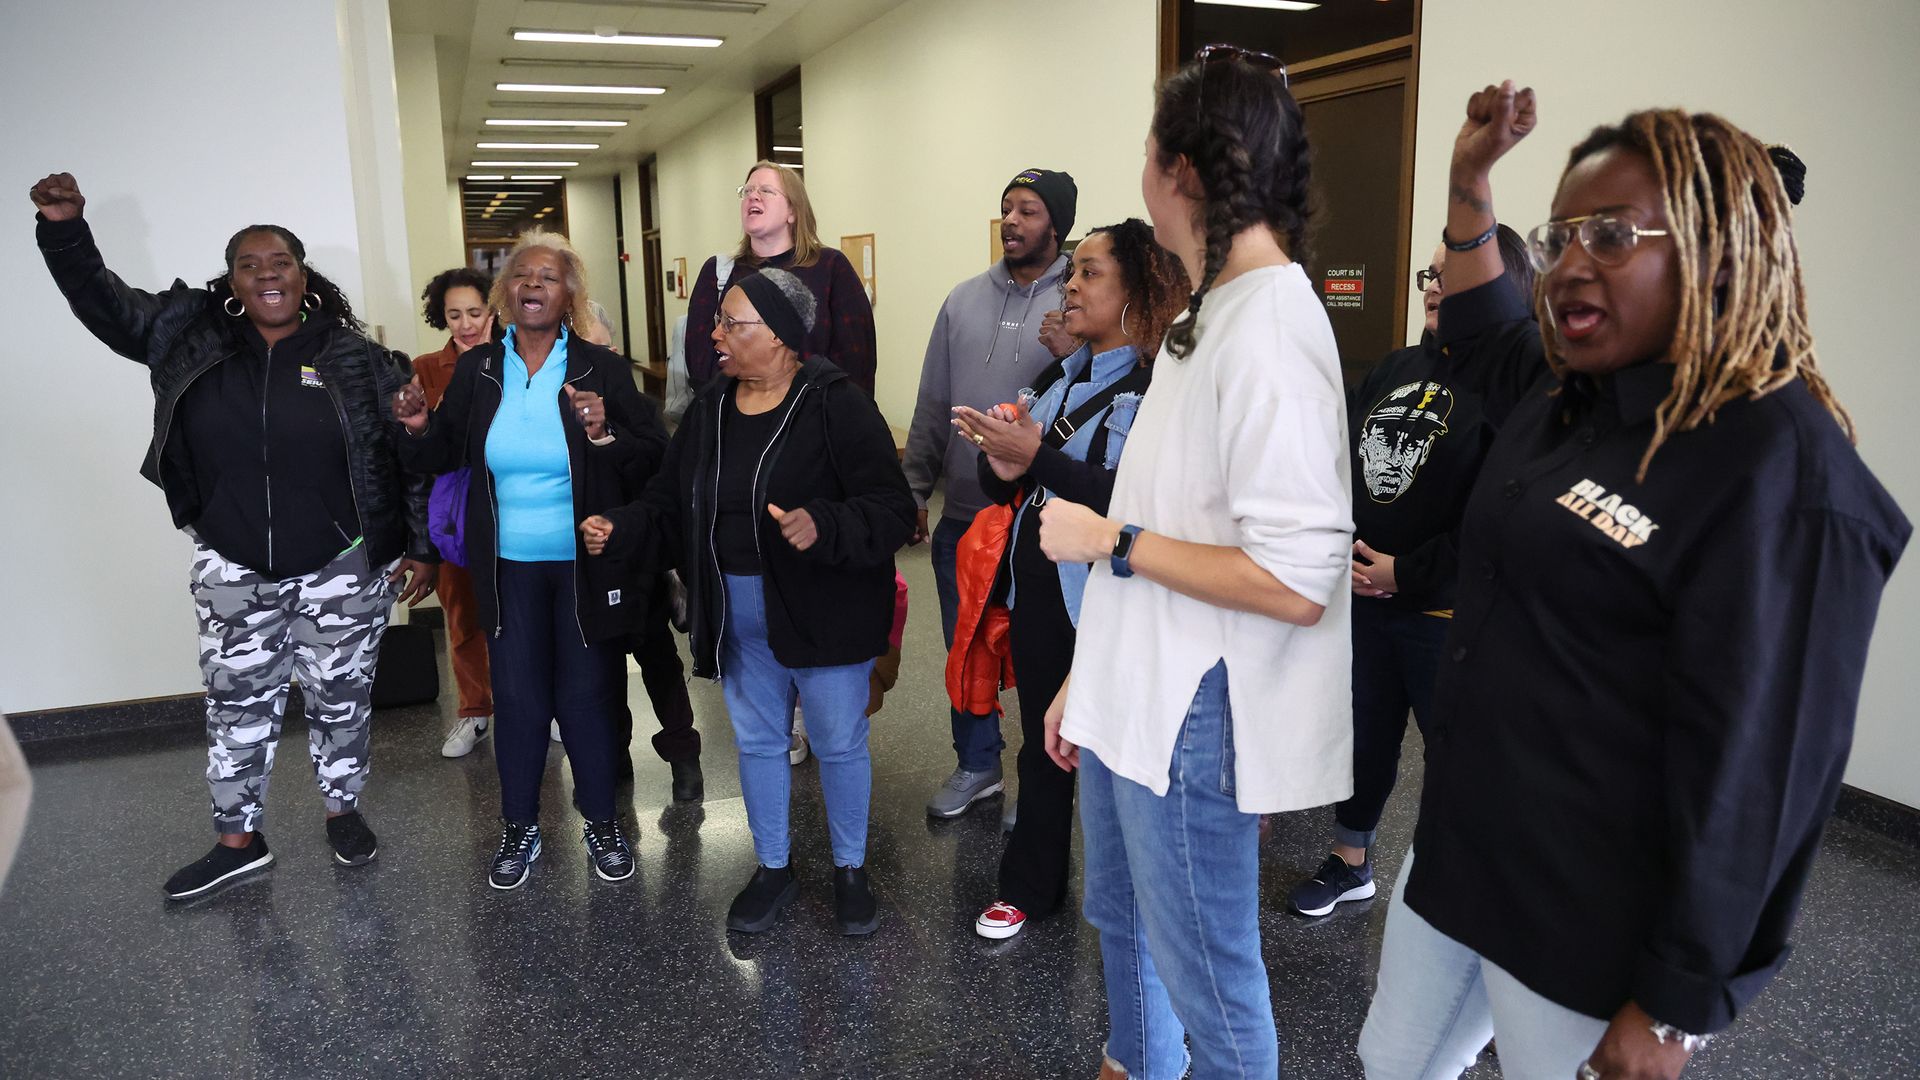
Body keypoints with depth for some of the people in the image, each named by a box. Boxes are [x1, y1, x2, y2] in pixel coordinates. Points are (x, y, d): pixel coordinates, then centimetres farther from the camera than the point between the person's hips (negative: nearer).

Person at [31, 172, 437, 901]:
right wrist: (65, 228, -12)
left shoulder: (356, 360, -7)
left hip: (342, 569, -2)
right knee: (237, 703, 11)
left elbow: (412, 457, -5)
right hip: (233, 571, 3)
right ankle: (238, 840, 26)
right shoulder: (190, 337, 0)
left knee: (340, 698, 11)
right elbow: (104, 304, 4)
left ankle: (343, 812, 32)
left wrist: (420, 548, -6)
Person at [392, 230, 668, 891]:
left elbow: (655, 458, -8)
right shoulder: (477, 371, 3)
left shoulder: (602, 369, -6)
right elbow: (442, 457, 13)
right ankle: (520, 829, 28)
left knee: (587, 697, 8)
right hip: (509, 569, 2)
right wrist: (420, 428, -7)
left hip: (585, 568, -2)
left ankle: (602, 823, 27)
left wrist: (604, 436, -25)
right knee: (518, 699, 10)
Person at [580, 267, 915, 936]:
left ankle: (850, 871, 31)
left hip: (822, 616, -6)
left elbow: (890, 509, -21)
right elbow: (669, 507, 10)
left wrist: (824, 526, -37)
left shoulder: (835, 404, -15)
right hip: (739, 620, 6)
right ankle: (773, 868, 37)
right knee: (756, 741, 18)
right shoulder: (710, 411, 6)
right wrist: (620, 530, -7)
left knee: (839, 743, 9)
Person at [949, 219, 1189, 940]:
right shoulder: (1058, 379, 11)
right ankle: (1030, 888, 37)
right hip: (1038, 590, 7)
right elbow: (1004, 487, 12)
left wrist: (1038, 457, -23)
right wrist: (1002, 467, -11)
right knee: (1042, 745, 19)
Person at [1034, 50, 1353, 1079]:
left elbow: (1294, 581, -27)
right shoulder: (1211, 314, 9)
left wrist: (1111, 540, -16)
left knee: (1204, 972, 10)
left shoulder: (1269, 331, -22)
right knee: (1122, 919, 28)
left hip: (1190, 721, -10)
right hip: (1131, 698, 10)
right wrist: (1085, 676, 16)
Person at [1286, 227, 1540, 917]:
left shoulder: (1514, 382, -13)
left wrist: (1409, 571, -16)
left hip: (1447, 613, -7)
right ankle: (1350, 864, 40)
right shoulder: (1395, 369, 10)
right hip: (1361, 598, 7)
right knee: (1363, 738, 21)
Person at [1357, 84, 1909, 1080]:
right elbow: (1483, 333, 28)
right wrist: (1469, 182, 18)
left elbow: (1751, 771, -20)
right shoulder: (1567, 407, 4)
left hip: (1591, 940, -7)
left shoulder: (1779, 468, -20)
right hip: (1454, 853, 8)